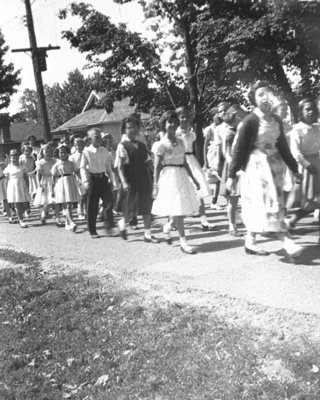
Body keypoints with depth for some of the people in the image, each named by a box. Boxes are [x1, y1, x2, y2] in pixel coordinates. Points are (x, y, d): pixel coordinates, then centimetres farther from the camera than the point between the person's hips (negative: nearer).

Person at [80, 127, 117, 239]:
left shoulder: (105, 151, 6)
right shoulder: (87, 152, -4)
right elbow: (82, 168, -6)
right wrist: (85, 181, -16)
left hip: (103, 178, 3)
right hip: (93, 178, -3)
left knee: (109, 202, -7)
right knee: (92, 206, 3)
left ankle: (109, 227, 2)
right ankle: (92, 231, 14)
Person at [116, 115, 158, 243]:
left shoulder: (142, 145, 13)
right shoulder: (122, 146, -4)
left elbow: (148, 163, 14)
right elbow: (120, 167, -10)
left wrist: (151, 179, 10)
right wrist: (124, 182, -21)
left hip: (145, 178, 6)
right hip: (132, 179, -5)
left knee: (147, 206, 6)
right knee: (132, 208, 1)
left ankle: (147, 234, 13)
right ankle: (122, 224, 31)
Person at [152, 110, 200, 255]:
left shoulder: (180, 141, 11)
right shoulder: (162, 144, -7)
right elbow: (157, 167, -7)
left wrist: (193, 179, 15)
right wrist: (155, 186, -11)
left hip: (182, 176, 7)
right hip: (169, 176, -7)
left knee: (184, 207, 9)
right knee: (177, 210, -6)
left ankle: (168, 226, 35)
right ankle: (183, 242, 0)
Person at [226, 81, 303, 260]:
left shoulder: (276, 120, 9)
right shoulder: (250, 120, -10)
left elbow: (283, 146, 17)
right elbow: (240, 149, -9)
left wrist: (294, 169, 19)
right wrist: (232, 175, -10)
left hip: (274, 164, 7)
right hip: (256, 165, -7)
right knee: (267, 204, -9)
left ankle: (250, 241, 20)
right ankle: (287, 241, -12)